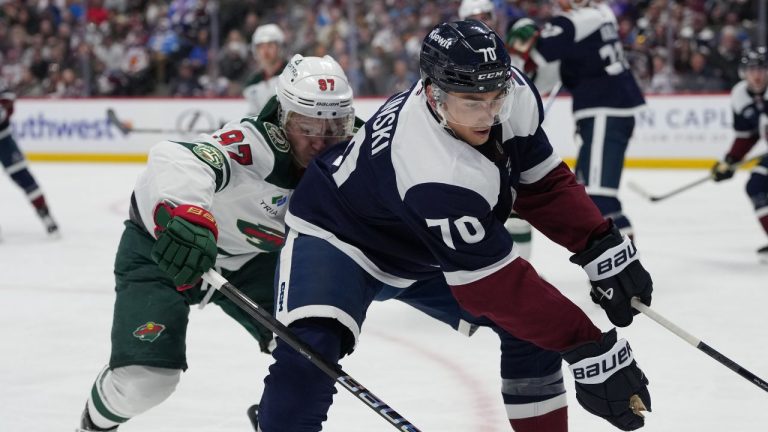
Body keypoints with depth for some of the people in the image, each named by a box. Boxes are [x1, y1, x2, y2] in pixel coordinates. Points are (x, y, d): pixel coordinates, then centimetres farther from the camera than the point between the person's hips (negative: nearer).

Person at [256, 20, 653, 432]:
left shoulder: (514, 96, -22)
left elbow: (541, 182, -4)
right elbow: (498, 283, -37)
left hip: (423, 252, 8)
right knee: (308, 351, -31)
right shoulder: (438, 176, -41)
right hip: (337, 236, -8)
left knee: (532, 323, 2)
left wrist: (604, 248, -14)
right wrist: (590, 350, -38)